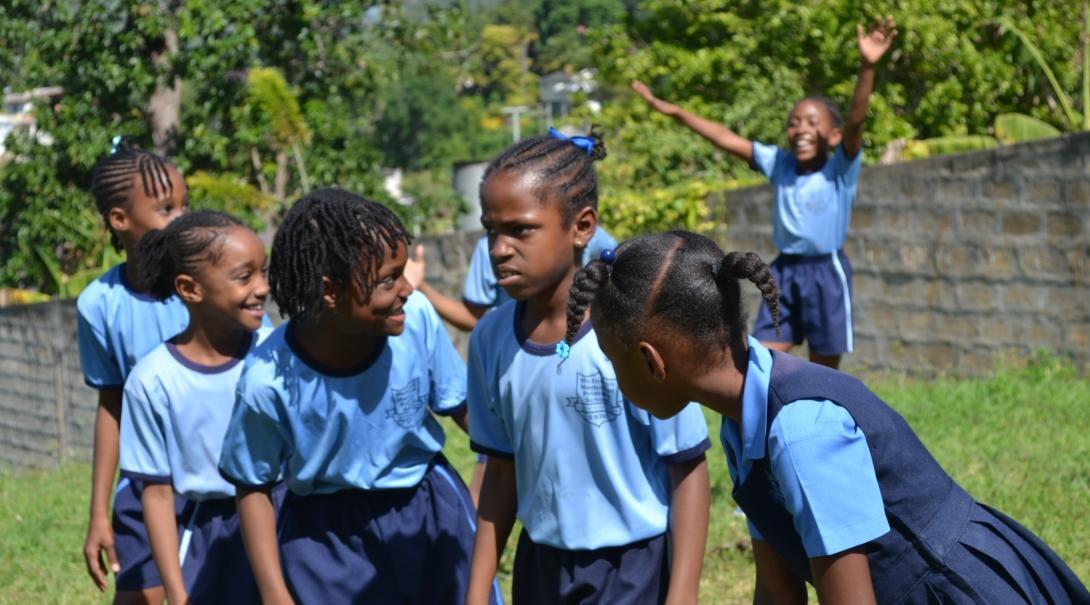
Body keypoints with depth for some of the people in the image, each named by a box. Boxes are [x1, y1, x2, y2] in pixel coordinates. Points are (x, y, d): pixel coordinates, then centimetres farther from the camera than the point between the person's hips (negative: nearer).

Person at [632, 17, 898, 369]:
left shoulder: (840, 169, -9)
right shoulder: (778, 165, 4)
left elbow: (855, 120, -24)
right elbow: (727, 140, 6)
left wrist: (867, 68, -40)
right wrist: (674, 112, 6)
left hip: (826, 273, -4)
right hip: (784, 272, 4)